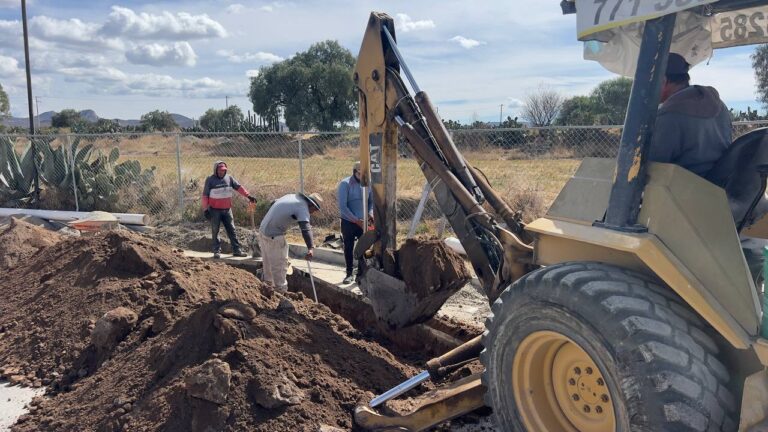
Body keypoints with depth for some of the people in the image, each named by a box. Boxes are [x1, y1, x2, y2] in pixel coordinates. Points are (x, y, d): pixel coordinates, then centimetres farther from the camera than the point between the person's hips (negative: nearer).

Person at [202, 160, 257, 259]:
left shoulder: (229, 178, 4)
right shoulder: (210, 180, -5)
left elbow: (239, 187, -2)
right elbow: (205, 195, -5)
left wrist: (248, 196, -15)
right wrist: (205, 209, -10)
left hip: (227, 210, 3)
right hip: (215, 210, -3)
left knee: (232, 230, 4)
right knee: (215, 232, 3)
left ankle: (237, 250, 8)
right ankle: (217, 251, 10)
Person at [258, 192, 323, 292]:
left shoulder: (292, 196, 11)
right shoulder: (303, 207, -15)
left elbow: (274, 203, 26)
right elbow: (305, 228, -31)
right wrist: (311, 248, -42)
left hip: (263, 230, 9)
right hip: (274, 236, -9)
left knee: (268, 262, 21)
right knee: (279, 265, 1)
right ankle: (281, 291, 8)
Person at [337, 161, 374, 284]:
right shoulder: (345, 184, -14)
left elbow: (371, 201, 9)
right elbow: (342, 206, -19)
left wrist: (370, 213, -12)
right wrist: (356, 220, -22)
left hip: (362, 222, 4)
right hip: (348, 222, -3)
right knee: (348, 248, 7)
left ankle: (361, 272, 18)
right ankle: (349, 274, 17)